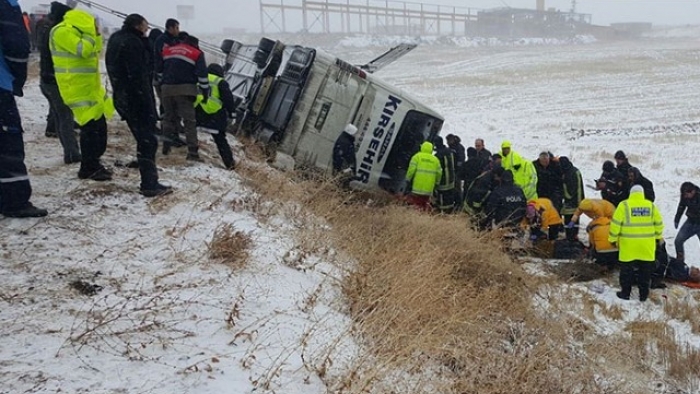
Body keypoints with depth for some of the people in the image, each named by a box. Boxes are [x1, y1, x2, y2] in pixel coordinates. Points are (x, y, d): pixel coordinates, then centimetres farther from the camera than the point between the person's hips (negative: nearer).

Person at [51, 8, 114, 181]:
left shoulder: (76, 32, 17)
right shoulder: (62, 32, -13)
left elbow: (95, 52, 23)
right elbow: (83, 50, -23)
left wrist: (96, 35, 11)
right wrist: (91, 34, -13)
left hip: (89, 85, 10)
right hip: (77, 87, -10)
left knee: (99, 125, 11)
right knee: (90, 126, -11)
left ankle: (92, 164, 21)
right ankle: (89, 168, -3)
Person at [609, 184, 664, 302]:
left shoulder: (624, 205, -6)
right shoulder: (651, 205, 4)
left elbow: (616, 223, -8)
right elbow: (658, 223, 11)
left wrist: (613, 238, 3)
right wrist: (658, 237, 25)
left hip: (628, 244, -3)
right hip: (646, 244, 3)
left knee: (627, 270, 7)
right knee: (645, 270, 12)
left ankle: (625, 293, 12)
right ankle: (643, 294, 17)